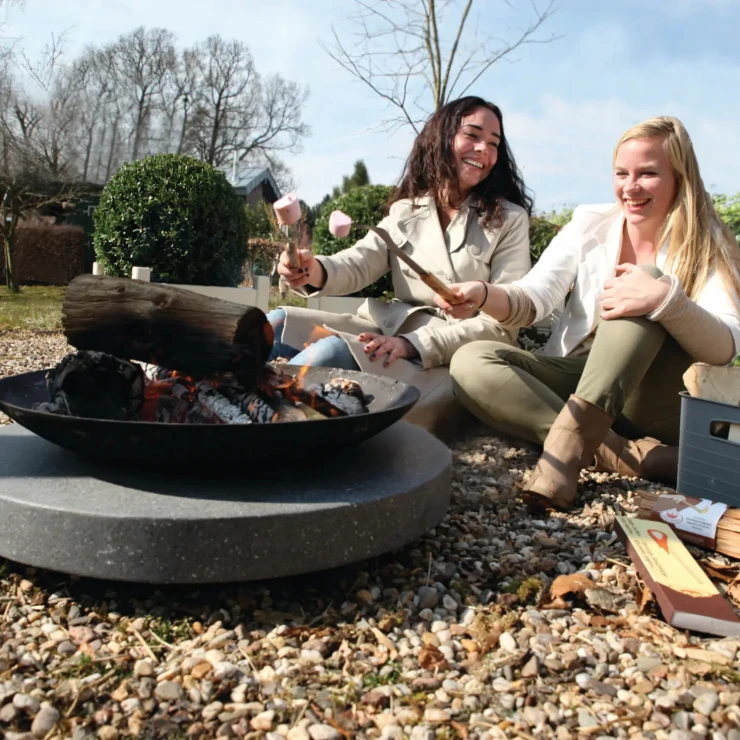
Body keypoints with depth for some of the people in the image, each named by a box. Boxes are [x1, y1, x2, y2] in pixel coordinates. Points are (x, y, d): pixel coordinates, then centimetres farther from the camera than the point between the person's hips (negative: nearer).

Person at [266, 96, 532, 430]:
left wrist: (414, 344, -22)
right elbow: (360, 262, -2)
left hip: (453, 357, -5)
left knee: (333, 351, -29)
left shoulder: (510, 220, -1)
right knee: (278, 324, -12)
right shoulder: (405, 210, 13)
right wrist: (317, 271, -28)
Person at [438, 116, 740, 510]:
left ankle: (566, 451, -39)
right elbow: (534, 298, -10)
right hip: (577, 381, 3)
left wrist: (668, 299, -36)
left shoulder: (706, 243, -3)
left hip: (657, 403, -2)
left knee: (649, 282, -28)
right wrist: (482, 295, -32)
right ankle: (631, 455, -31)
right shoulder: (590, 225, 3)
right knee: (470, 363, -22)